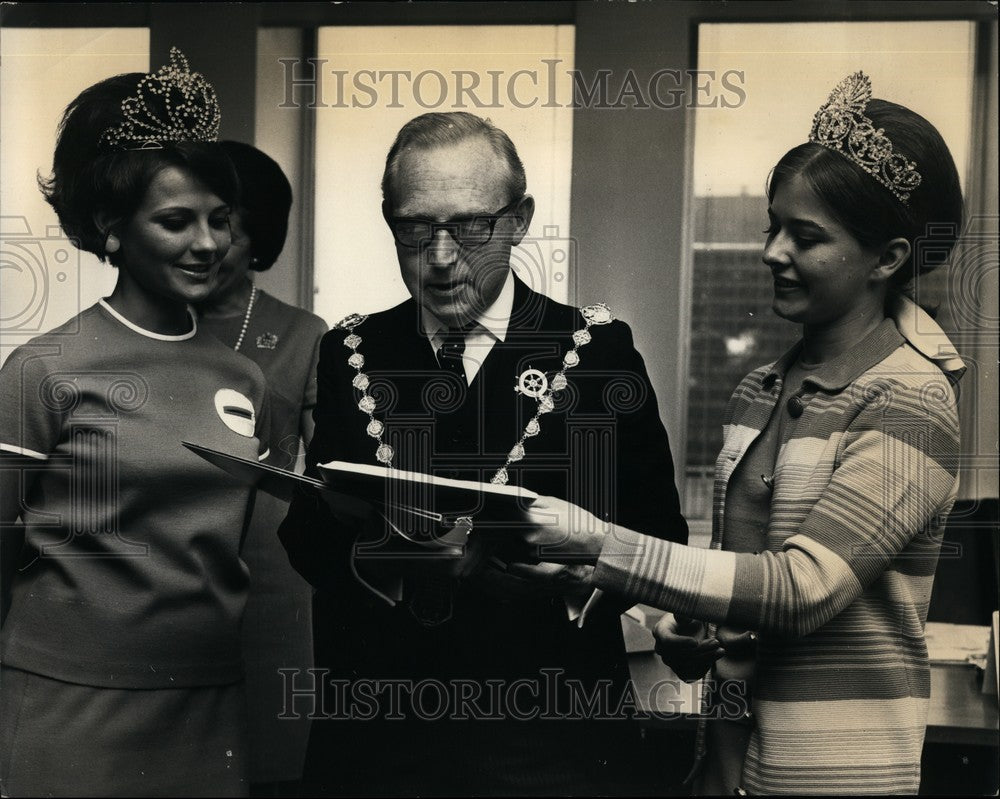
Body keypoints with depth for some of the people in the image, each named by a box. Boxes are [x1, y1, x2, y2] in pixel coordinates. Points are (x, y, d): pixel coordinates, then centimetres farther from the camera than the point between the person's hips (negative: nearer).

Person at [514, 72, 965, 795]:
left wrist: (599, 545, -24)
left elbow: (803, 586, -23)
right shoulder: (763, 390, 5)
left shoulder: (912, 403, -15)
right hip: (734, 740, 6)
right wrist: (688, 632, -3)